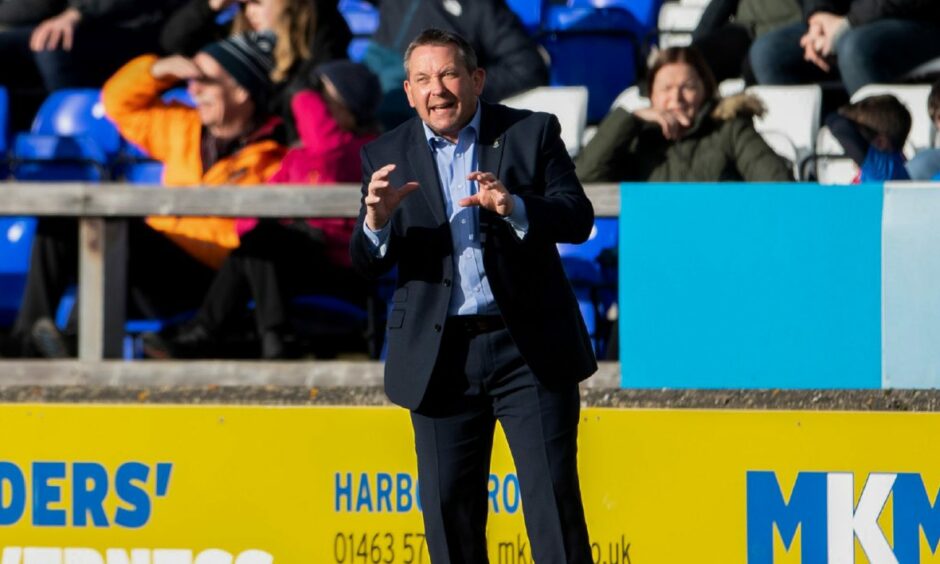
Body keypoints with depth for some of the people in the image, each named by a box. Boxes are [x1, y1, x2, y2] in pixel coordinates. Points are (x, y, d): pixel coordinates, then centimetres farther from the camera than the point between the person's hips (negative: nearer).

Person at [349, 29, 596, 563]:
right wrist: (376, 220, -22)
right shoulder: (388, 157, 5)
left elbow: (578, 219, -9)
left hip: (530, 346, -2)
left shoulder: (533, 133, 0)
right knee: (449, 505, 5)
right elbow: (367, 264, 1)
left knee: (553, 494, -2)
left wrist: (514, 208, -28)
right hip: (441, 357, 2)